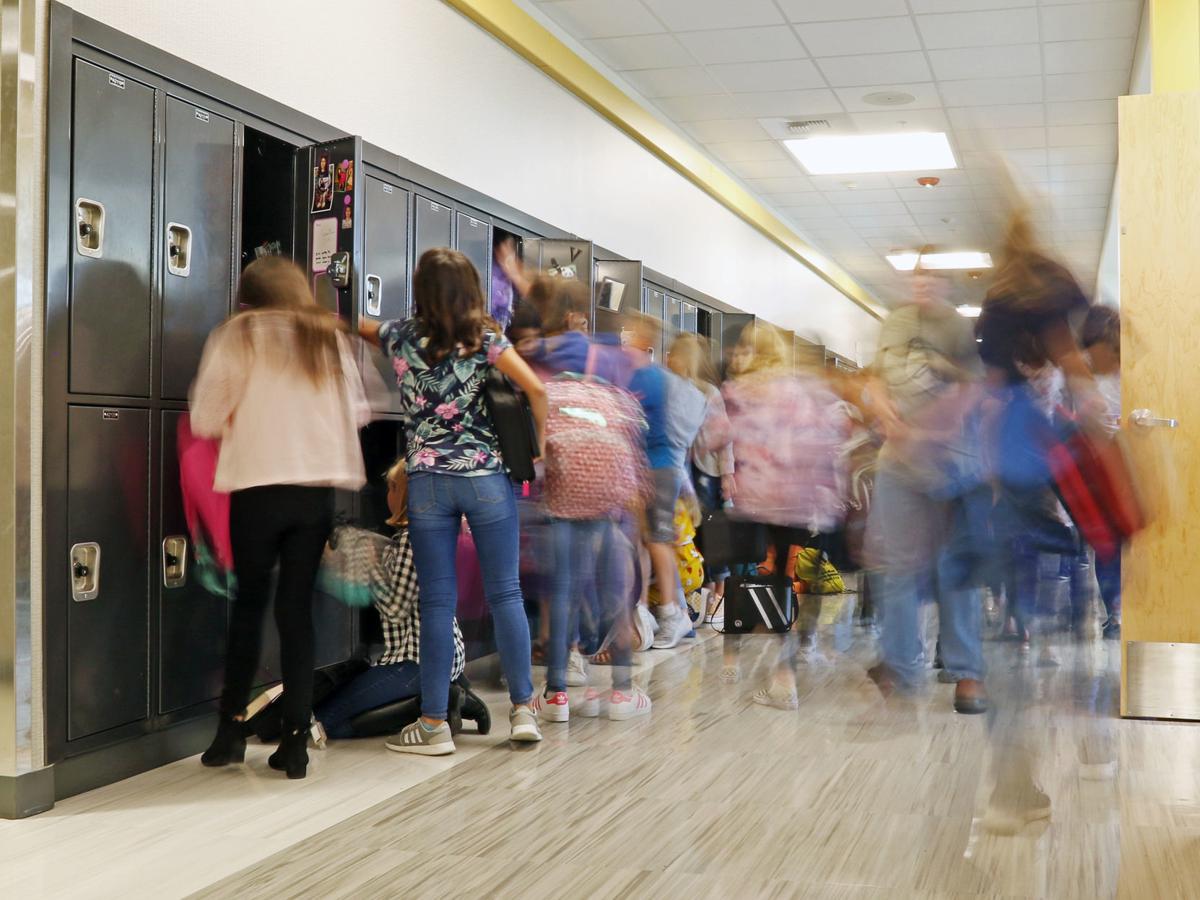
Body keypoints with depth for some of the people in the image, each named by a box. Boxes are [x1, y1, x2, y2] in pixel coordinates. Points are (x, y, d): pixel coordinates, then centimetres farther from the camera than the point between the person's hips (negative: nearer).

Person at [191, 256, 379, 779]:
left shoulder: (237, 337, 2)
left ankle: (231, 728, 15)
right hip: (317, 490, 2)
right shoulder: (330, 339, 11)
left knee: (248, 604, 13)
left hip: (258, 489, -2)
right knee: (297, 609, 8)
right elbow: (358, 412, 12)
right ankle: (296, 741, 6)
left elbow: (205, 419, 0)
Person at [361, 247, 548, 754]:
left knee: (437, 602, 4)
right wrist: (541, 444, 1)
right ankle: (523, 710, 10)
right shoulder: (485, 339, -2)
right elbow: (535, 388, -13)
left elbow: (361, 328, 27)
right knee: (505, 594, 6)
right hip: (486, 479, -1)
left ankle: (434, 724, 7)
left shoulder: (401, 337, 4)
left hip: (427, 482, 1)